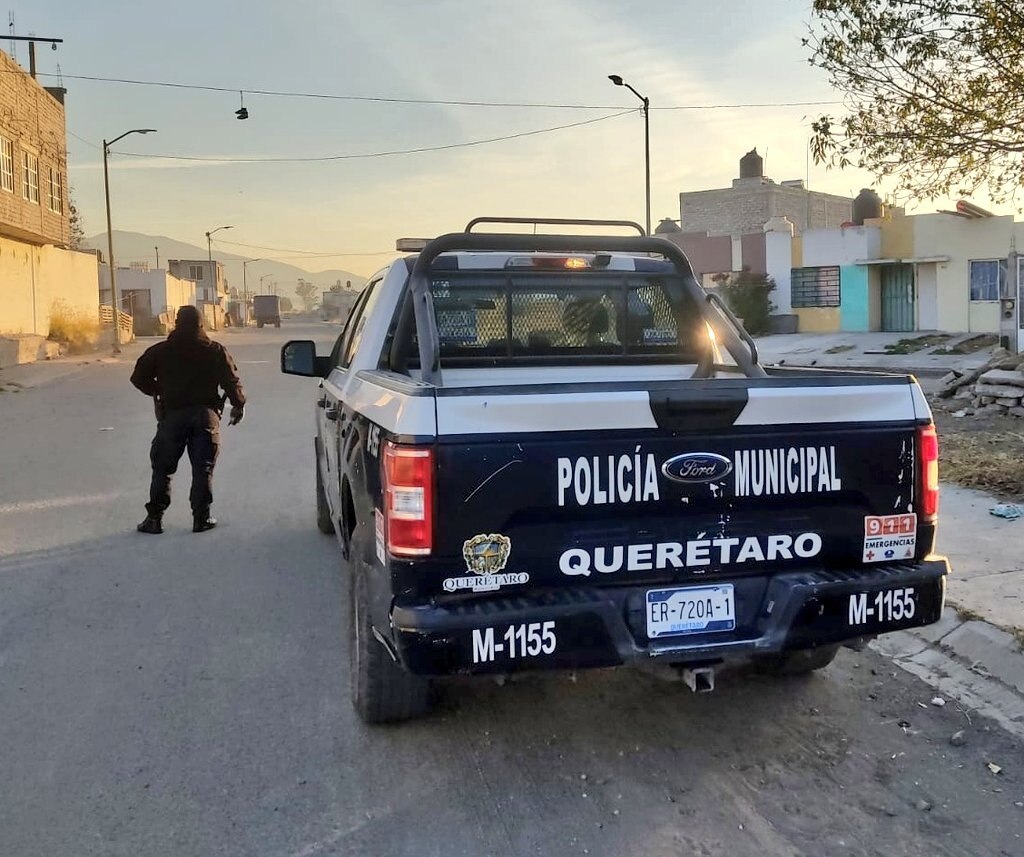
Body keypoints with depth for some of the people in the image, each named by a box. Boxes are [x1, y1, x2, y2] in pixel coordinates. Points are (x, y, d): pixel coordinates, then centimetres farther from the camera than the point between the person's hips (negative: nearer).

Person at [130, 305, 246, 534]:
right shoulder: (215, 351, 4)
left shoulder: (160, 351, 6)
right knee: (203, 468, 4)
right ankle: (201, 518, 2)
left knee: (162, 468, 8)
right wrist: (238, 405, 14)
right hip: (206, 413, 0)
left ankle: (154, 518, 5)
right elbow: (232, 380, 0)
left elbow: (139, 378, 7)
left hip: (172, 414, 0)